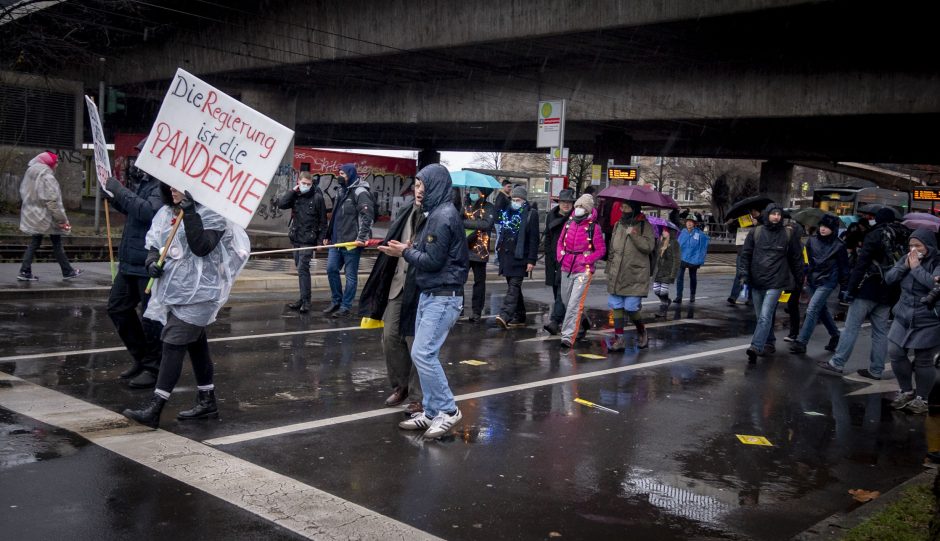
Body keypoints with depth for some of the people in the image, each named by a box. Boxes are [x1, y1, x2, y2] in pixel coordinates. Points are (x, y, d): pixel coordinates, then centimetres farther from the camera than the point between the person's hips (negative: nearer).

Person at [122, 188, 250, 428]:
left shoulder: (210, 213, -11)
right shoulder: (167, 212, 11)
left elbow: (201, 247, -22)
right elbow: (155, 243, 16)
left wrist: (189, 213, -25)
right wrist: (152, 262, -5)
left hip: (196, 293, -8)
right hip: (173, 289, 8)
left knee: (174, 344, -12)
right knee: (196, 343, 15)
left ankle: (154, 409, -11)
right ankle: (207, 401, 27)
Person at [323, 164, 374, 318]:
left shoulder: (360, 192, -10)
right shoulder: (343, 192, 18)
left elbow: (367, 216, -20)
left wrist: (361, 237, -25)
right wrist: (328, 235, 24)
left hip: (351, 242, -9)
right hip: (337, 241, 9)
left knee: (351, 275, 1)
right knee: (331, 269, 8)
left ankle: (345, 306, 7)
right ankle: (336, 301, 21)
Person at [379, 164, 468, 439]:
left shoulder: (443, 216, -16)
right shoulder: (436, 213, 14)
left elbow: (433, 261, -19)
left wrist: (405, 252, -7)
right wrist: (410, 249, 3)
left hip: (443, 298, -10)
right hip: (430, 295, 10)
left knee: (423, 354, -11)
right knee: (425, 355, 10)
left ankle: (448, 410, 0)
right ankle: (431, 413, 17)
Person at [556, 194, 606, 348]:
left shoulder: (594, 227, -7)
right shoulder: (569, 223, 7)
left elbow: (601, 250, -4)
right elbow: (560, 242, 20)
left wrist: (585, 261, -12)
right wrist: (561, 257, 4)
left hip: (583, 271, -6)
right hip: (566, 269, 6)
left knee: (575, 304, -14)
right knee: (566, 300, 17)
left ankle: (567, 336, -16)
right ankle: (581, 324, 43)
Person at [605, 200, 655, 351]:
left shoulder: (644, 226, -3)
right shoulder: (618, 225, 13)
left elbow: (649, 247, -14)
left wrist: (634, 235, -23)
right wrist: (609, 268, 16)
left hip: (635, 277, -5)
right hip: (616, 276, 5)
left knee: (631, 308, -7)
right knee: (616, 306, 4)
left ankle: (641, 332, 20)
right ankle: (619, 339, 11)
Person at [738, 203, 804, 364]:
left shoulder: (788, 234, 1)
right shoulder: (756, 232, 4)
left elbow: (796, 258, 7)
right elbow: (745, 254, 7)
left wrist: (799, 279, 10)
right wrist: (744, 273, -4)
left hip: (775, 283, -3)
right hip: (756, 282, 4)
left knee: (765, 316, -15)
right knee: (762, 317, 13)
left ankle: (756, 347, -20)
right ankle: (769, 343, 29)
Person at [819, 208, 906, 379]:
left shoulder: (874, 236, -7)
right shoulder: (903, 237, 11)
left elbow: (861, 264, -13)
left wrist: (851, 288, -12)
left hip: (869, 289, -6)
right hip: (889, 292, 6)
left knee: (851, 327, -2)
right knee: (880, 331, 8)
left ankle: (837, 363, 0)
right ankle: (876, 370, 10)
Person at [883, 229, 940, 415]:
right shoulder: (906, 259, 7)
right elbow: (888, 279, 3)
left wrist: (916, 267, -19)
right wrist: (905, 266, -10)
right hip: (903, 318, 6)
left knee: (923, 361, 0)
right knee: (895, 353, 3)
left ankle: (921, 398, 16)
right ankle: (906, 391, 23)